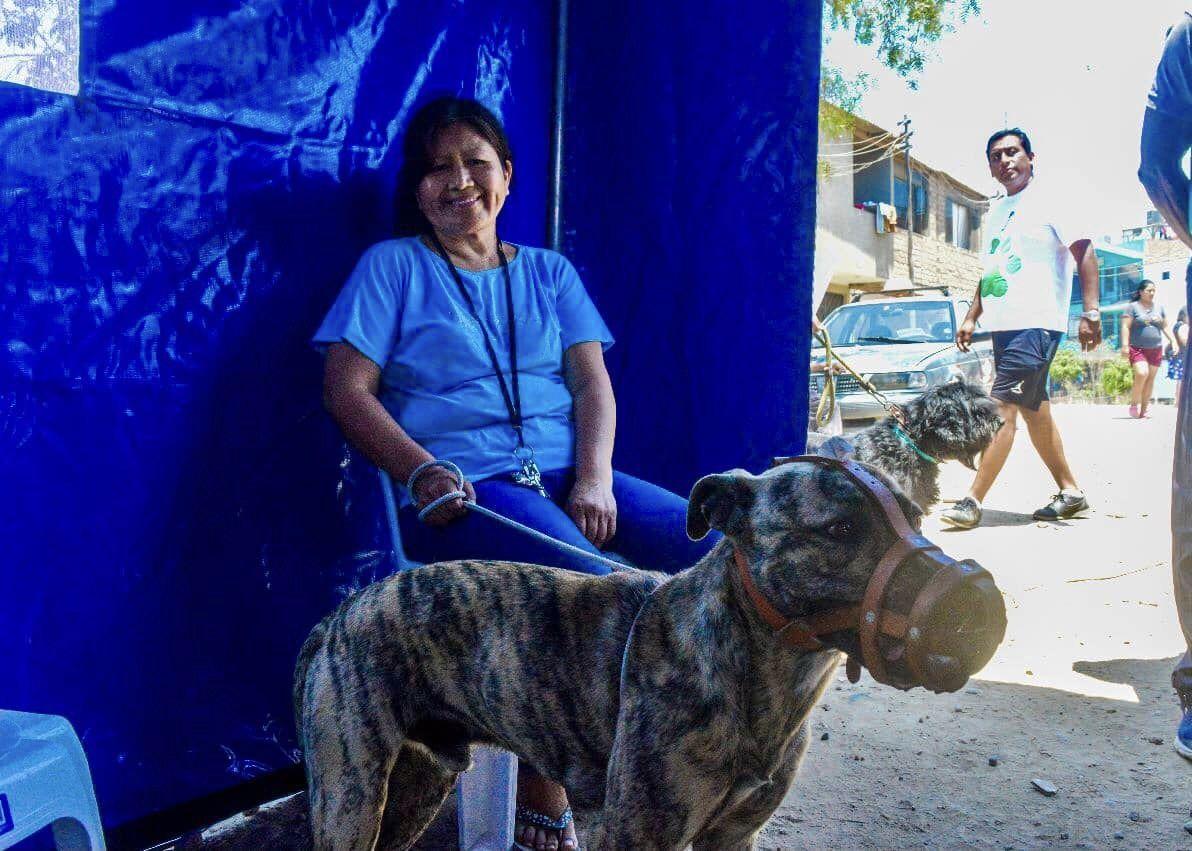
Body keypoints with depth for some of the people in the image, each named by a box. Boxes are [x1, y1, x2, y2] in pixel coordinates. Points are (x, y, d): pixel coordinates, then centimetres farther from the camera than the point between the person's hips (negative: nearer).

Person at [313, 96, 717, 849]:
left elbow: (593, 384, 10)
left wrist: (595, 479, -10)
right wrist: (423, 473, -16)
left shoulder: (549, 272, 21)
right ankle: (542, 788, -9)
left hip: (569, 474, 5)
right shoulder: (392, 265, 11)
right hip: (463, 489, -4)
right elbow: (347, 388, 1)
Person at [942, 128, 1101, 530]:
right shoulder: (994, 212, 19)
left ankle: (973, 501, -15)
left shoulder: (1050, 201, -3)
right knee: (1033, 412, 12)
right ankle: (1070, 492, 24)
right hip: (1003, 327, 8)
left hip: (1037, 324, -8)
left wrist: (1091, 312, -16)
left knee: (1001, 409, -14)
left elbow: (1084, 252, -8)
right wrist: (972, 317, 19)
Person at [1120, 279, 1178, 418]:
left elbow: (1165, 327, 19)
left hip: (1155, 349, 5)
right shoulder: (1133, 307, -2)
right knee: (1142, 374, -22)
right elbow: (1125, 327, -8)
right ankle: (1134, 404, -6)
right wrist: (1125, 346, -17)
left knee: (1150, 378, 2)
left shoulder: (1159, 307, 14)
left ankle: (1143, 410, 9)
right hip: (1137, 349, -5)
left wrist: (1173, 341, 8)